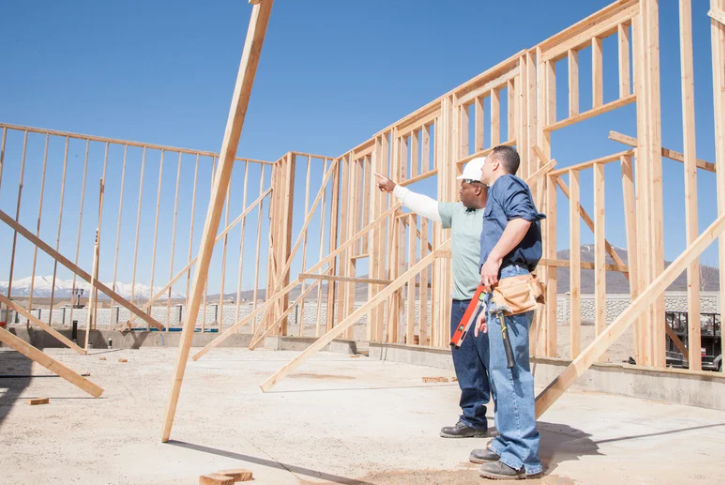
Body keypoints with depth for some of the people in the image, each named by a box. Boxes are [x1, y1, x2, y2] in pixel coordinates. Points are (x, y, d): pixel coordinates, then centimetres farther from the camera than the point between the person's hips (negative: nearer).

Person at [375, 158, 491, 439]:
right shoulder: (458, 212, 15)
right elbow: (426, 205, 25)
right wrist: (395, 189, 32)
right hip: (460, 301, 8)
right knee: (466, 366, 10)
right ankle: (473, 420, 20)